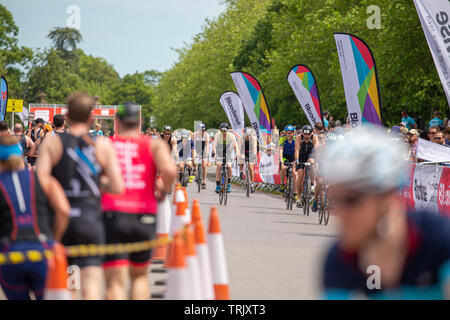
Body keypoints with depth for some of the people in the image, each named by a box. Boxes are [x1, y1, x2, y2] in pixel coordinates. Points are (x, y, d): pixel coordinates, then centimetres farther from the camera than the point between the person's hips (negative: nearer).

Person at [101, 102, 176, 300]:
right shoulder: (154, 145, 8)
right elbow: (169, 170, -11)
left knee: (115, 282, -4)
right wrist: (164, 190, 8)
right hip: (145, 217, 1)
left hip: (112, 216, -1)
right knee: (139, 276, 22)